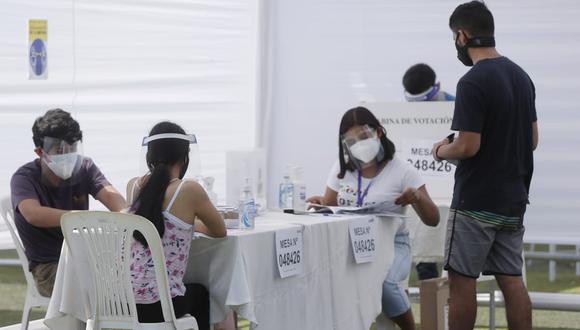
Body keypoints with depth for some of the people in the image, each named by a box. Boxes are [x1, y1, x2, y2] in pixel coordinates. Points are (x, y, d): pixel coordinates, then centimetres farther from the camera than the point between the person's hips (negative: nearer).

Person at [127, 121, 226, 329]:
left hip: (122, 301, 5)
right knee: (201, 294, 33)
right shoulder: (190, 190, -9)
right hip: (160, 307, -5)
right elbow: (220, 232, 10)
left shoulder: (133, 186, 6)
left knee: (193, 292, 38)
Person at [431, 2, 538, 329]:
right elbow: (532, 140, 15)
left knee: (462, 281, -1)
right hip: (514, 199, 8)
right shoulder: (522, 76, 9)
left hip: (477, 203, -8)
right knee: (511, 280, 8)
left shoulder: (473, 82, -17)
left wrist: (443, 151, 0)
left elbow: (468, 146, -19)